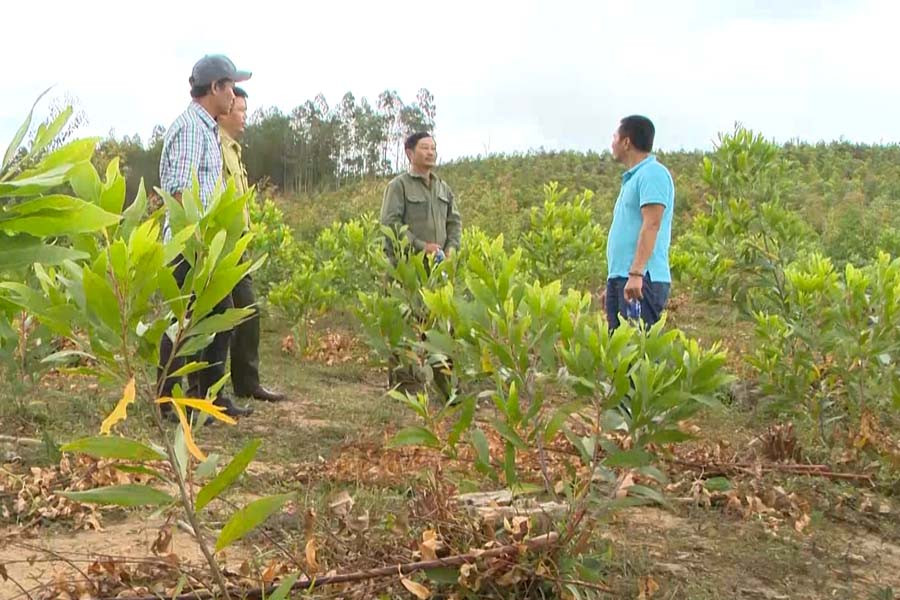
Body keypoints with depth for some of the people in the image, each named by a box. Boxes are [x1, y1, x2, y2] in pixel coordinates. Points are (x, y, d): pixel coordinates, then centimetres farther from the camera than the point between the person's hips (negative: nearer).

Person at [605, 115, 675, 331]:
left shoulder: (653, 174, -8)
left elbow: (651, 225, -19)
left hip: (642, 280, -10)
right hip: (619, 277, 10)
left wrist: (636, 274, -27)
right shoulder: (632, 178, 22)